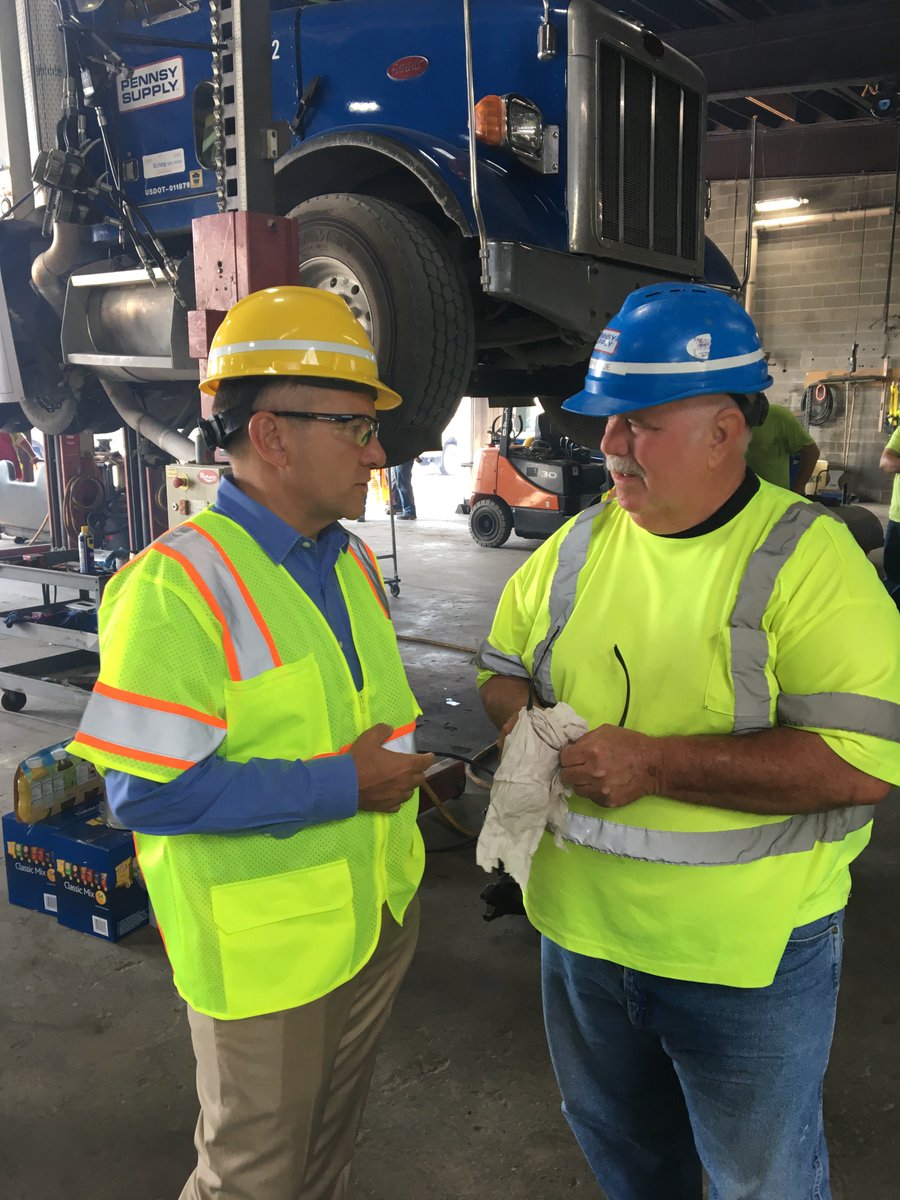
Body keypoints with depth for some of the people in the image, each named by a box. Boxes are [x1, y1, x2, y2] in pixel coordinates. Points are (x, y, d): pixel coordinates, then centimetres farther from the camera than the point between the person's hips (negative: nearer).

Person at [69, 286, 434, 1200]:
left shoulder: (352, 561, 5)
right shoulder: (178, 585, -22)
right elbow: (146, 790, -26)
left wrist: (396, 764, -1)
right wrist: (340, 785, -24)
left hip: (380, 915, 7)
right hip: (264, 953, -7)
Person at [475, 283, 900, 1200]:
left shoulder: (810, 558, -17)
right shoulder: (578, 543, 0)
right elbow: (503, 667, 12)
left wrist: (656, 763, -28)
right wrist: (517, 719, -11)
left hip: (746, 954, -5)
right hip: (581, 924, 5)